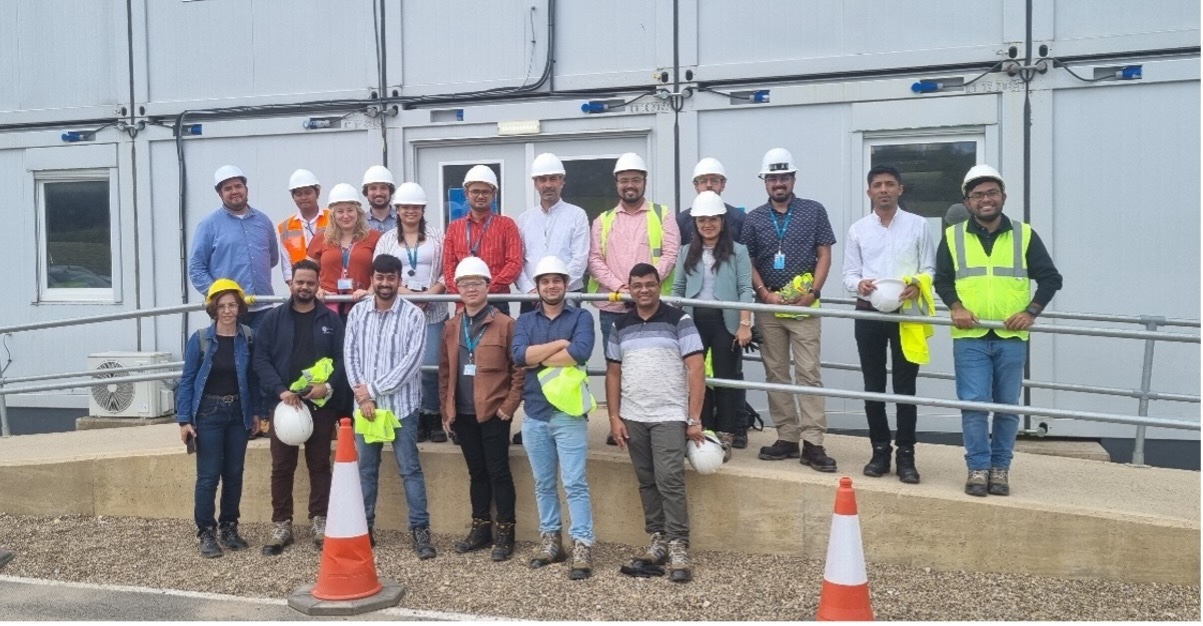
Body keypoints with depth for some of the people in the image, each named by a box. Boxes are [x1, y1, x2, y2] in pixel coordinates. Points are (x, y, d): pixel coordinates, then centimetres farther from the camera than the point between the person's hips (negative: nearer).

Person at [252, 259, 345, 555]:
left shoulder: (331, 320, 5)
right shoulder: (273, 318, 4)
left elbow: (342, 358, 0)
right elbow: (261, 359, -2)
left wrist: (329, 386, -16)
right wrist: (280, 390, -14)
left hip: (322, 404, 0)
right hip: (284, 403, 0)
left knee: (319, 464, 8)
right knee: (282, 466, 5)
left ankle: (319, 521, 17)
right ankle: (281, 525, 14)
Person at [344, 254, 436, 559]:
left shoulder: (413, 315, -6)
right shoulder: (357, 312, 6)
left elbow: (412, 361, -12)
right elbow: (350, 355, 3)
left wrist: (373, 389, -13)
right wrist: (362, 396, -9)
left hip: (401, 404, -3)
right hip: (364, 403, 4)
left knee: (410, 469, 1)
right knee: (365, 468, 12)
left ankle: (420, 529, 6)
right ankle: (364, 526, 22)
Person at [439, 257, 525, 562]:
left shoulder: (505, 324, -7)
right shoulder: (452, 326, 9)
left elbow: (519, 368, -7)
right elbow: (445, 370, 13)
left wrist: (509, 405, -11)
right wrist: (446, 409, 9)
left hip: (493, 412, -5)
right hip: (463, 414, 5)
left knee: (498, 472, 0)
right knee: (476, 472, 14)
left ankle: (505, 533, 10)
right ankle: (480, 528, 25)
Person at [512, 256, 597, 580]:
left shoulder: (581, 317, 1)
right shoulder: (525, 320, 11)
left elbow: (580, 352, -18)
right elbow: (519, 355, -8)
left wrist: (537, 359, -9)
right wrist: (560, 343, -11)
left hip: (568, 412, -4)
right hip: (534, 414, 4)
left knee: (575, 483, -4)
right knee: (543, 484, 13)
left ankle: (582, 548, -2)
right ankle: (550, 541, 24)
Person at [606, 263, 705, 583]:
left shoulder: (679, 321, -4)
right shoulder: (620, 326, 9)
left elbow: (696, 369, -8)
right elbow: (613, 373, 11)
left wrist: (694, 418, -13)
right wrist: (614, 417, 3)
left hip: (670, 416, -4)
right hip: (632, 418, 4)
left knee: (670, 481, -9)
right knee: (647, 482, 11)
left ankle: (678, 547, -4)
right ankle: (658, 538, 21)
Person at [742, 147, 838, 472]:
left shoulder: (814, 211, 4)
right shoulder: (754, 219, 9)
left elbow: (824, 254, 3)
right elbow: (748, 261, 8)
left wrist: (813, 292, -9)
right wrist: (764, 293, -5)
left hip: (804, 307, -3)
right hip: (768, 307, 3)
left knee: (809, 373, -7)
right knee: (775, 374, 6)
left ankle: (813, 443, -6)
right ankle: (787, 438, 14)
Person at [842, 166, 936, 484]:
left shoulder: (918, 225, 5)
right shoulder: (858, 229, 9)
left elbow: (930, 269, 4)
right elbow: (849, 273, 8)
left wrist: (918, 285, -18)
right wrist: (859, 284, -15)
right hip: (868, 314, 2)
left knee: (905, 387, 1)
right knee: (873, 386, 7)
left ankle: (905, 455, 8)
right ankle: (880, 451, 18)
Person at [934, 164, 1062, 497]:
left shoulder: (1024, 235, 6)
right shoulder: (953, 236, 7)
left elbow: (1050, 278, 8)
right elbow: (942, 280, 11)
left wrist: (1031, 311, -6)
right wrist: (955, 306, -7)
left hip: (1011, 337, 1)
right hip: (970, 337, 0)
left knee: (1007, 406, 6)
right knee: (973, 405, -5)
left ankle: (1000, 467, 18)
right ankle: (978, 467, 6)